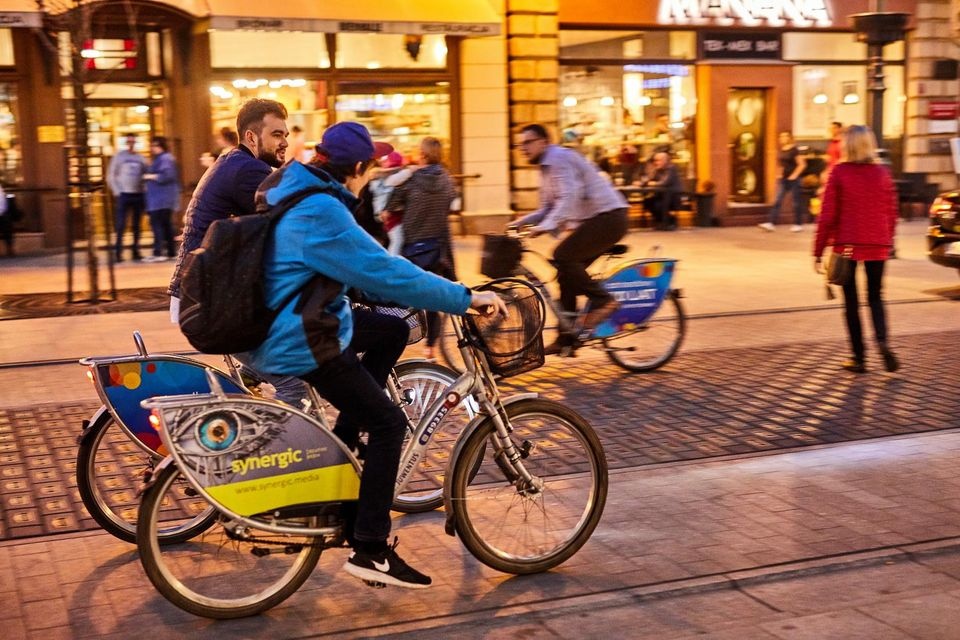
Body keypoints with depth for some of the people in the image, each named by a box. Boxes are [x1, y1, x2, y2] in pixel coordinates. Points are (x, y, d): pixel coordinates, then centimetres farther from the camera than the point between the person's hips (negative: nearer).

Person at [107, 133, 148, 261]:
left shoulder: (141, 158, 12)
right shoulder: (119, 156, 3)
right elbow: (111, 176, 2)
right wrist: (116, 192, -7)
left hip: (138, 195, 3)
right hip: (123, 194, -3)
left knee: (136, 225, 7)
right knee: (121, 225, -8)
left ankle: (136, 251, 13)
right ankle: (118, 252, -7)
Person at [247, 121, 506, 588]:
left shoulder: (289, 189, 10)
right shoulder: (320, 212, -23)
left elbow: (359, 264, 21)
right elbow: (383, 273, -25)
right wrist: (465, 298, -19)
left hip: (282, 326, 10)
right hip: (302, 344, -10)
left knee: (393, 330, 19)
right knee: (388, 424, -3)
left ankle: (342, 443, 16)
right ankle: (369, 550, 0)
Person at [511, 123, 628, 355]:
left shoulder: (558, 158, -13)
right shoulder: (546, 167, 18)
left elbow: (570, 195, -28)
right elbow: (548, 209, 20)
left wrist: (547, 225, -36)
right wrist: (522, 221, 4)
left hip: (608, 217, -10)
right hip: (593, 220, 10)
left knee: (563, 256, -22)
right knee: (567, 269, 5)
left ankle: (603, 300, -11)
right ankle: (566, 338, 9)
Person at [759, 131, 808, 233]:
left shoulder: (794, 150, -11)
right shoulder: (780, 151, 9)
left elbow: (802, 164, -12)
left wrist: (794, 175, -15)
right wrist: (780, 174, 11)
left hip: (793, 179, -7)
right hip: (783, 179, 7)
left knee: (796, 202, 4)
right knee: (777, 201, -2)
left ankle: (798, 224, 14)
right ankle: (771, 224, -6)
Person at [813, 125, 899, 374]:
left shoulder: (839, 172, -7)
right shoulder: (882, 173, 2)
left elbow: (827, 215, -8)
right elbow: (891, 214, 6)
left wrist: (818, 252, -2)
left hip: (847, 245, -3)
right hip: (877, 246, 3)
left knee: (851, 301, 9)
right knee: (875, 297, 16)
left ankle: (859, 358, 10)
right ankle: (882, 342, -9)